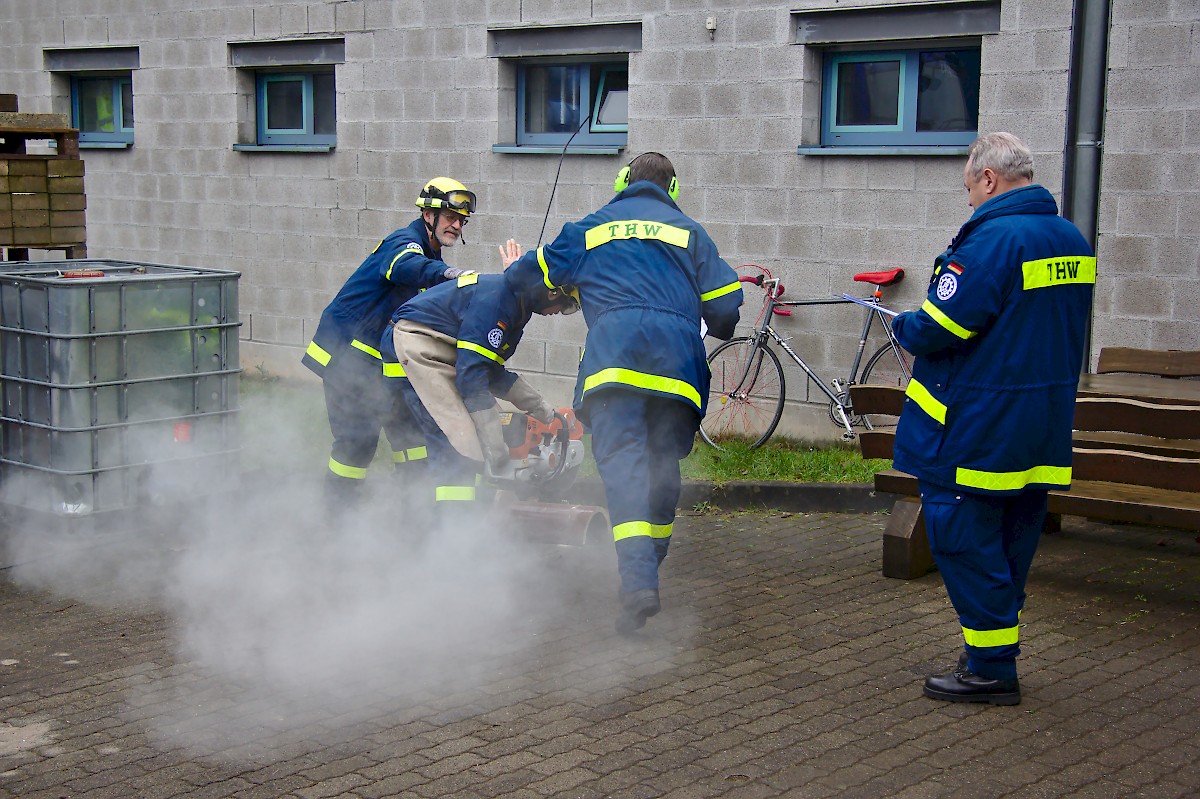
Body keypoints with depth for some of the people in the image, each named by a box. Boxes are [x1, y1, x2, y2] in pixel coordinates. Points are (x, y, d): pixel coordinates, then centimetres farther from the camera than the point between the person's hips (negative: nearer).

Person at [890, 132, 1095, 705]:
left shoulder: (993, 238, -18)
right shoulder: (1074, 242, 9)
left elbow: (937, 328, -21)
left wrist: (903, 328, 1)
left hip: (976, 431, -9)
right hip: (1043, 434, 9)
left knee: (965, 543, 0)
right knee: (1011, 543, 17)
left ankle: (991, 670, 5)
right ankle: (994, 654, 26)